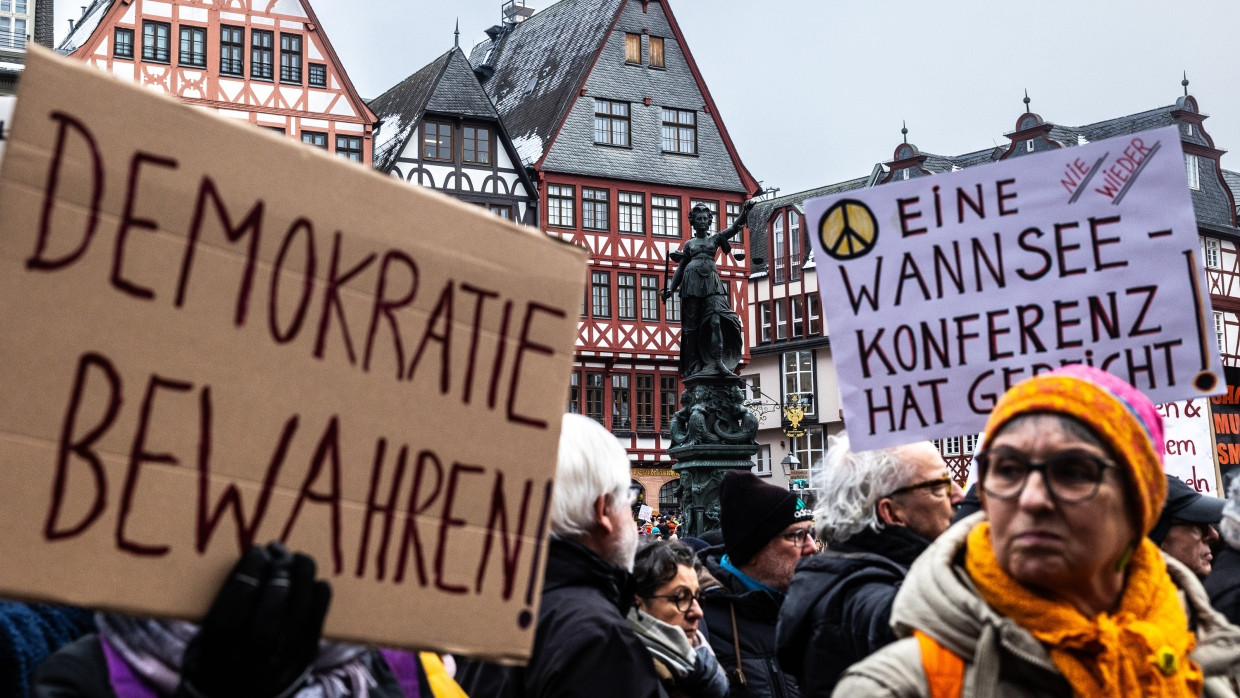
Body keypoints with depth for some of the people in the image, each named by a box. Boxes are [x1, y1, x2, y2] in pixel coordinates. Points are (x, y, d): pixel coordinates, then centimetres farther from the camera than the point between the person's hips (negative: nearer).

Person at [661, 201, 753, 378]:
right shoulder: (689, 244, 18)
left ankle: (718, 362, -27)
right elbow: (680, 268, 18)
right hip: (692, 282, 1)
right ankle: (694, 367, -2)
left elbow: (735, 227, 6)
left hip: (712, 282, -1)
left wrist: (745, 211, -9)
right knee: (692, 325, -3)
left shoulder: (715, 239, 17)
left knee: (716, 320, -19)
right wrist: (671, 288, 8)